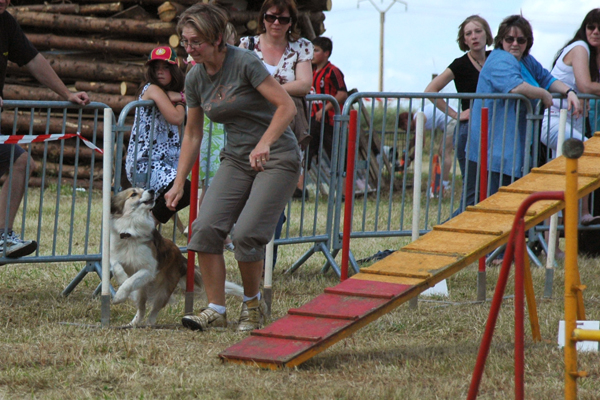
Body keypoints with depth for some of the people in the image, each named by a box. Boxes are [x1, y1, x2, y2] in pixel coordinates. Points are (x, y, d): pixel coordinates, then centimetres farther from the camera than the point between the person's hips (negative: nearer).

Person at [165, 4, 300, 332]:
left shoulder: (244, 63, -16)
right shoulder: (195, 78, 3)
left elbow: (287, 106, -19)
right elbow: (192, 134, 13)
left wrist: (264, 144, -33)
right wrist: (178, 184, 10)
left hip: (277, 159, -6)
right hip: (236, 158, 6)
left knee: (246, 234, -19)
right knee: (206, 227, -13)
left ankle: (253, 303, 6)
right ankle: (215, 310, -6)